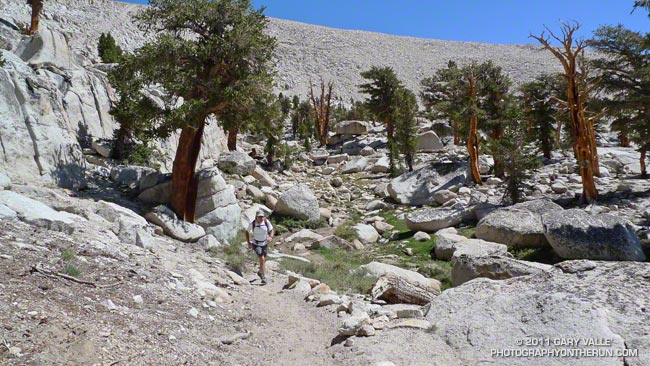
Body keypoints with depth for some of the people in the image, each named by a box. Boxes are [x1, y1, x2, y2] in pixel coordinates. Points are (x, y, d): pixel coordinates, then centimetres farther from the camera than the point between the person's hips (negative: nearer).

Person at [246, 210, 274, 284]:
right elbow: (247, 232, -1)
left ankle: (260, 272, 46)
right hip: (256, 244, -3)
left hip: (264, 243, 3)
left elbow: (272, 230, -6)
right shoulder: (252, 224, -18)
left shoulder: (267, 222, -16)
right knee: (262, 259, -20)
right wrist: (248, 243, -8)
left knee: (264, 260, 18)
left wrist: (270, 237, -27)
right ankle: (264, 276, -15)